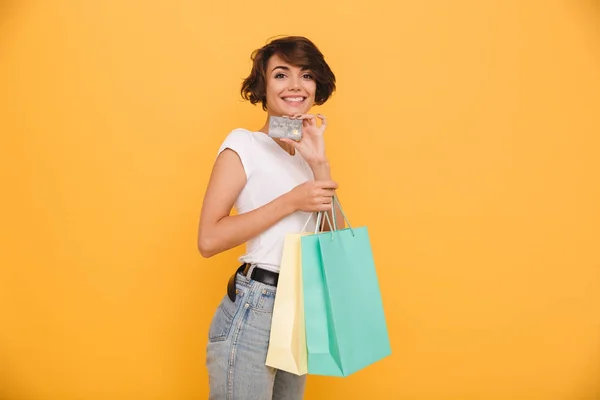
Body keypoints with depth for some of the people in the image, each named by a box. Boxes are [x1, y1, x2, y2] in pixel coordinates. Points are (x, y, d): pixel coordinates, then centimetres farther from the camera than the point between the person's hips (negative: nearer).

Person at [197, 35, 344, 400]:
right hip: (252, 312, -6)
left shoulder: (307, 151, 10)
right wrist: (292, 201, -19)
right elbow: (209, 240, -17)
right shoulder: (244, 143, -8)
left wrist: (320, 163, -8)